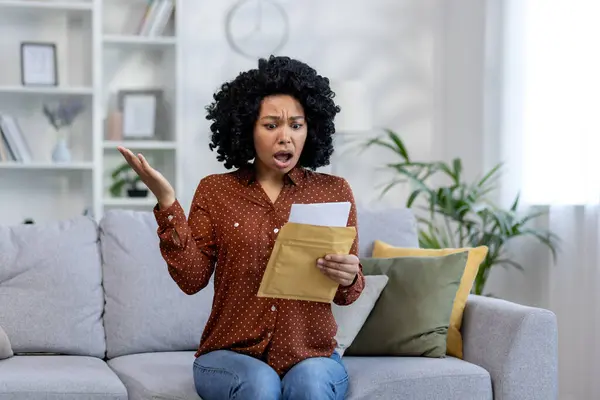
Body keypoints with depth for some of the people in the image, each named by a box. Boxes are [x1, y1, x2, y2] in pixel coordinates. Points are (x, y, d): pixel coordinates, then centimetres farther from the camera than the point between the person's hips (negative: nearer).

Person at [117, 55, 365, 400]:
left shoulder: (334, 191, 5)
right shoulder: (215, 190, 4)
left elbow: (347, 293, 6)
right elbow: (192, 278, -5)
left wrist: (348, 277, -18)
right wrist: (166, 200, -12)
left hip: (311, 354, 0)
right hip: (232, 355, 0)